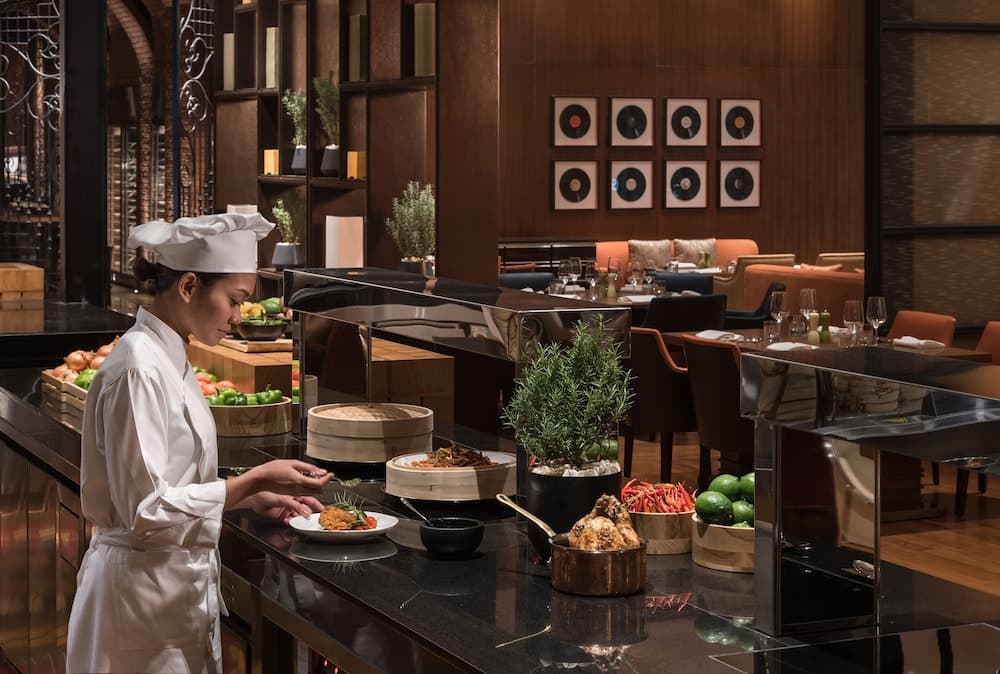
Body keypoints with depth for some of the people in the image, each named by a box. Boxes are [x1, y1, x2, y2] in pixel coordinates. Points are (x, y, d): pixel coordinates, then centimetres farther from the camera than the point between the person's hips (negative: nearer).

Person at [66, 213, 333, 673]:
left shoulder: (167, 357, 9)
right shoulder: (139, 369, -20)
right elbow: (146, 510, -23)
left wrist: (253, 497, 7)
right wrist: (254, 480, -21)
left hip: (179, 583, 9)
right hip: (147, 592, -9)